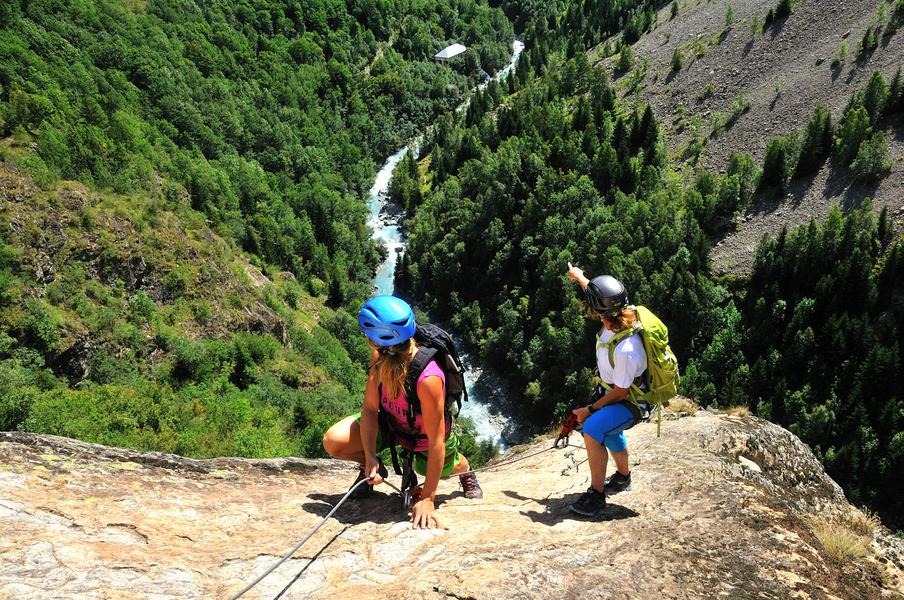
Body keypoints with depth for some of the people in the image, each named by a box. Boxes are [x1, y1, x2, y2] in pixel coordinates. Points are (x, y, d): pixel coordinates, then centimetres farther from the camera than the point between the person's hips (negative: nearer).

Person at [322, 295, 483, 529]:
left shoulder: (428, 379, -44)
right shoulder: (379, 356, -28)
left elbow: (436, 443, -37)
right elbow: (370, 407, -17)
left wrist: (427, 499, -33)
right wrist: (370, 457, -27)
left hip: (424, 435, -4)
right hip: (390, 421, 4)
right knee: (333, 442, -16)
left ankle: (465, 469, 55)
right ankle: (371, 467, 14)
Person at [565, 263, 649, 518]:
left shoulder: (626, 350, -40)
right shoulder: (615, 318, -17)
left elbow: (620, 392, -28)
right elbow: (599, 297, 8)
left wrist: (590, 410, -17)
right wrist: (579, 278, 24)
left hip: (631, 402, -10)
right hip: (610, 390, 10)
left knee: (592, 430, -29)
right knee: (608, 429, 32)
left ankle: (596, 497, -17)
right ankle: (623, 476, 59)